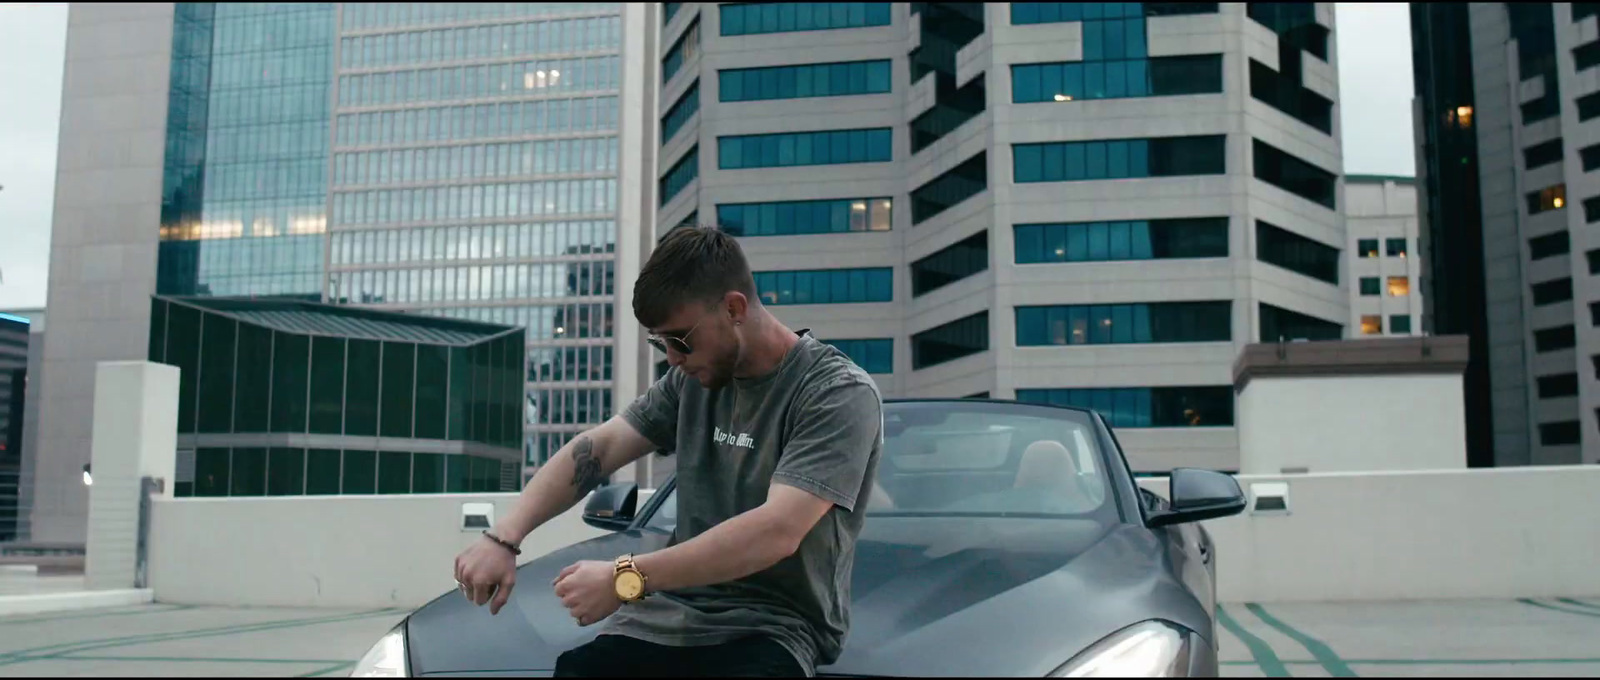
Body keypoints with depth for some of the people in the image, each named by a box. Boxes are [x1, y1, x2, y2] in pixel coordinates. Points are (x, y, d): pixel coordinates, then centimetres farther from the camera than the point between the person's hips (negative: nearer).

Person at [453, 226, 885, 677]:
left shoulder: (839, 393, -12)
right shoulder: (693, 379, 11)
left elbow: (776, 531, -23)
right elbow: (598, 447, 7)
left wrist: (627, 578, -25)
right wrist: (503, 537, -8)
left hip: (770, 627, -5)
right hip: (670, 614, 5)